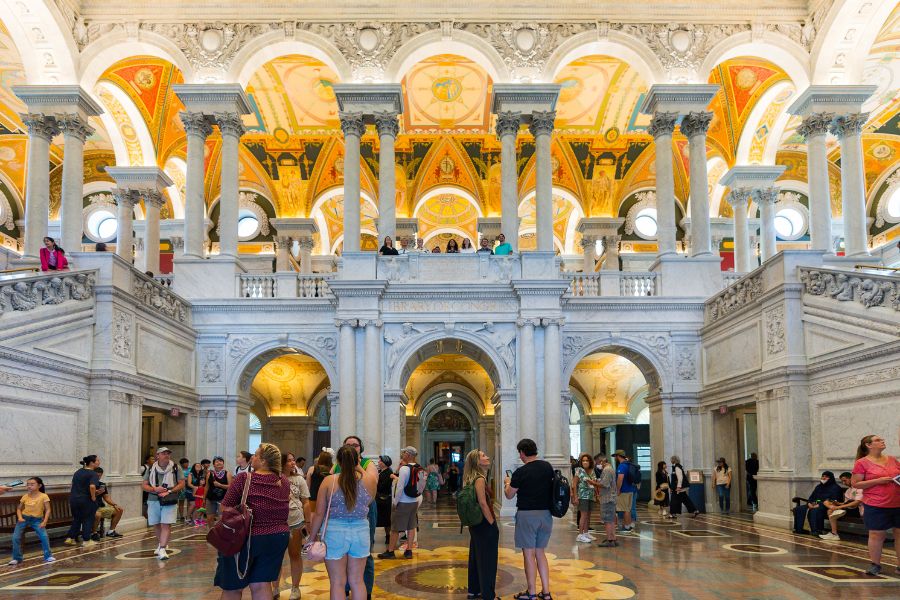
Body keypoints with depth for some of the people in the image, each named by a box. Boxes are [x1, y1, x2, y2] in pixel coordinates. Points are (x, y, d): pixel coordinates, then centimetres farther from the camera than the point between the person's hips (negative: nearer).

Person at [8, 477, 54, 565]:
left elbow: (47, 510, -10)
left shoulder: (44, 496, -12)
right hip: (24, 518, 3)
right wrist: (20, 517, -11)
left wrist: (44, 522, -19)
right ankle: (17, 558, 9)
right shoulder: (25, 496, -3)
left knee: (44, 536, -18)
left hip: (37, 519, -2)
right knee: (16, 537, -9)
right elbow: (19, 509, 8)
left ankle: (48, 556, -1)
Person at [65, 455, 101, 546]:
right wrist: (93, 497, -16)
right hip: (86, 500, -6)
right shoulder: (93, 474, -13)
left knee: (76, 519, 19)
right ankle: (86, 540, 10)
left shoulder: (78, 472, 12)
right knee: (88, 520, 8)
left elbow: (72, 487, 18)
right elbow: (92, 486, -30)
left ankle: (70, 538, 13)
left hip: (73, 499, 7)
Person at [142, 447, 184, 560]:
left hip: (169, 501, -3)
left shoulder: (175, 468, 2)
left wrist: (169, 491, -14)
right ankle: (161, 544, 34)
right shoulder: (151, 469, 8)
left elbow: (182, 483, -1)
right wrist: (155, 489, -13)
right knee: (156, 525, 13)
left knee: (166, 525, -12)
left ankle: (162, 549, -15)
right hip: (154, 500, 3)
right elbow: (144, 485, 7)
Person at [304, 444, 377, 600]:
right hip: (361, 532, 2)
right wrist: (358, 466, 32)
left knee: (338, 582, 7)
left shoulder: (329, 481, -9)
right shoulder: (369, 480, -6)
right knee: (357, 581, 14)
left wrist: (312, 538, 5)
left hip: (335, 533, -2)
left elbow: (319, 514, -5)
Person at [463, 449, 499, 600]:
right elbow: (483, 504, -22)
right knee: (487, 561, -1)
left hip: (475, 524, 9)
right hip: (485, 526, -9)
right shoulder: (480, 479, -18)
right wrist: (492, 523, -15)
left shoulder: (472, 479, 10)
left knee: (475, 558, 17)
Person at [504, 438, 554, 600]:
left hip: (527, 514, -6)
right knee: (540, 552, 15)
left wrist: (507, 483, 19)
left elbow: (509, 495, -3)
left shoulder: (521, 472, -14)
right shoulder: (548, 467, 2)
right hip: (546, 514, 6)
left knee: (529, 553, 3)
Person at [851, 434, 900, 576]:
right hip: (876, 506, -4)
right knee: (877, 535, 0)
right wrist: (878, 481, -15)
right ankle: (875, 565, 13)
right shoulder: (862, 463, -3)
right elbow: (855, 484, -6)